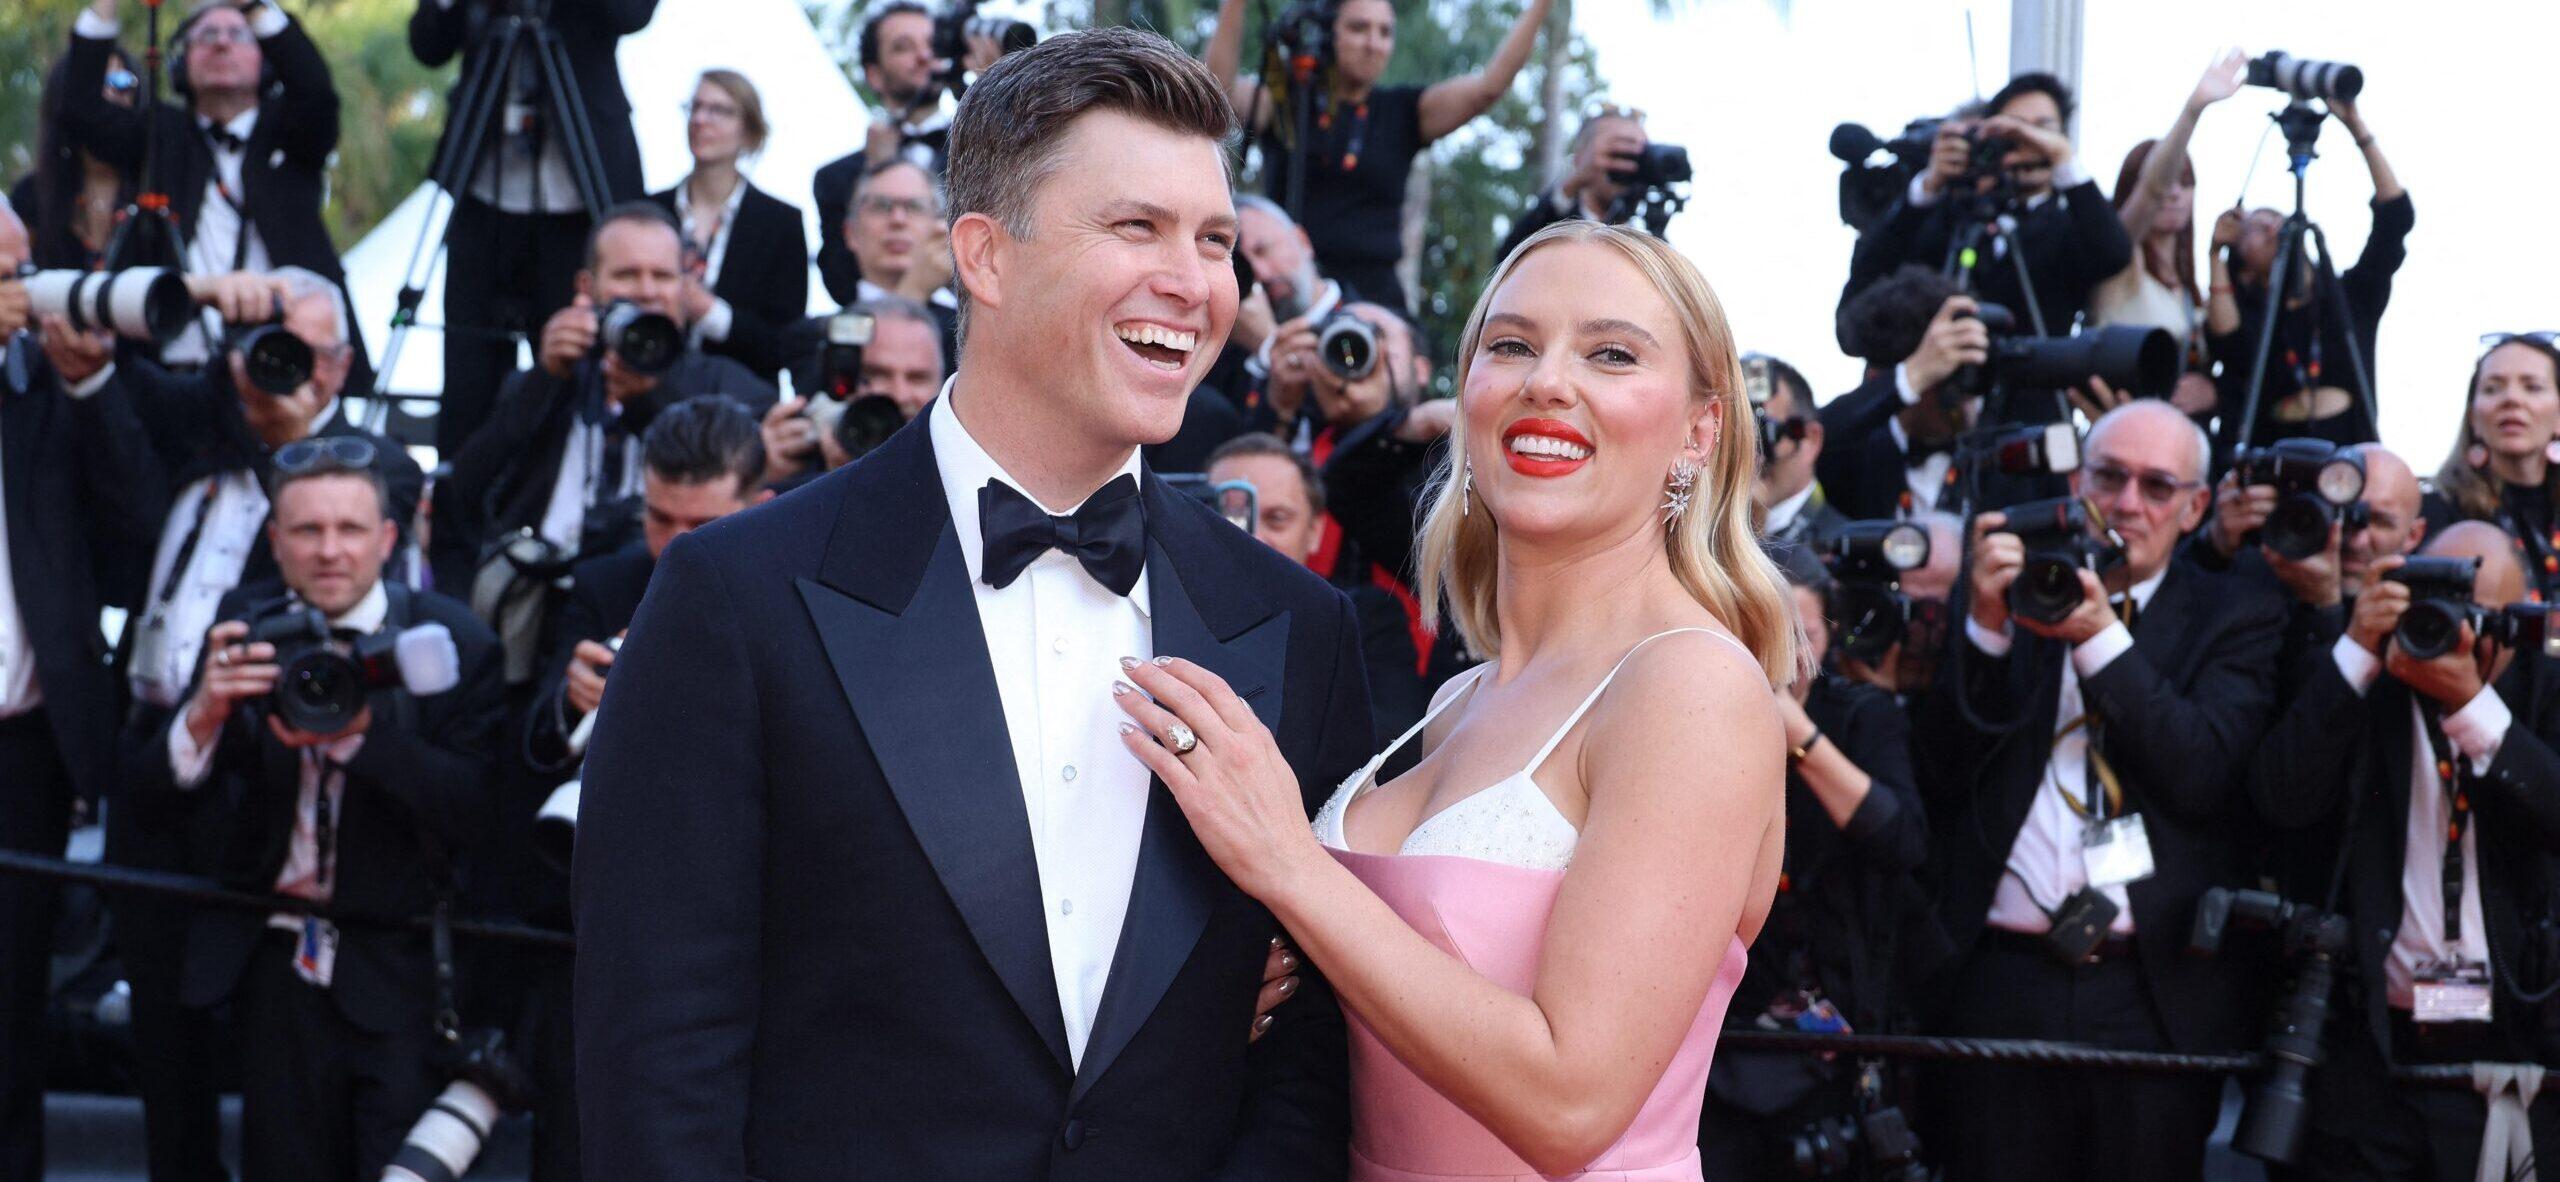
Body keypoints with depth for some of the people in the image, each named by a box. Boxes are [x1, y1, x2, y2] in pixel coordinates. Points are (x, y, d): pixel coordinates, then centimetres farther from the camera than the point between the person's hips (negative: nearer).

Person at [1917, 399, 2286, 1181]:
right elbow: (1941, 773, 2)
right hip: (2002, 983, 1)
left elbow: (2206, 774, -9)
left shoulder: (2234, 616, 8)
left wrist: (2100, 635, -15)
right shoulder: (2009, 589, 11)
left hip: (2157, 996, -1)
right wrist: (1986, 625, -10)